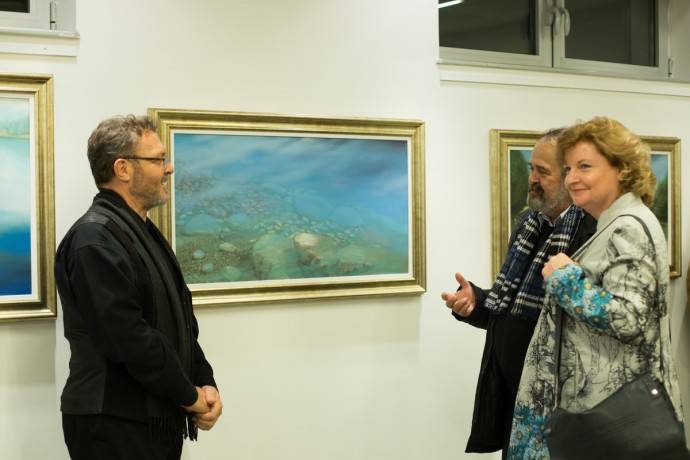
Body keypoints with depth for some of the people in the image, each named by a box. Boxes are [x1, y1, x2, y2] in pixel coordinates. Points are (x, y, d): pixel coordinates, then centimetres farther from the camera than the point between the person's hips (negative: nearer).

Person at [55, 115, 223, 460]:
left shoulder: (145, 232, 13)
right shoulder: (95, 238, -17)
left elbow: (181, 320, 14)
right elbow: (128, 337, -24)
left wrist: (205, 383, 1)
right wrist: (190, 395, -13)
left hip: (160, 419, 9)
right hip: (115, 427, -9)